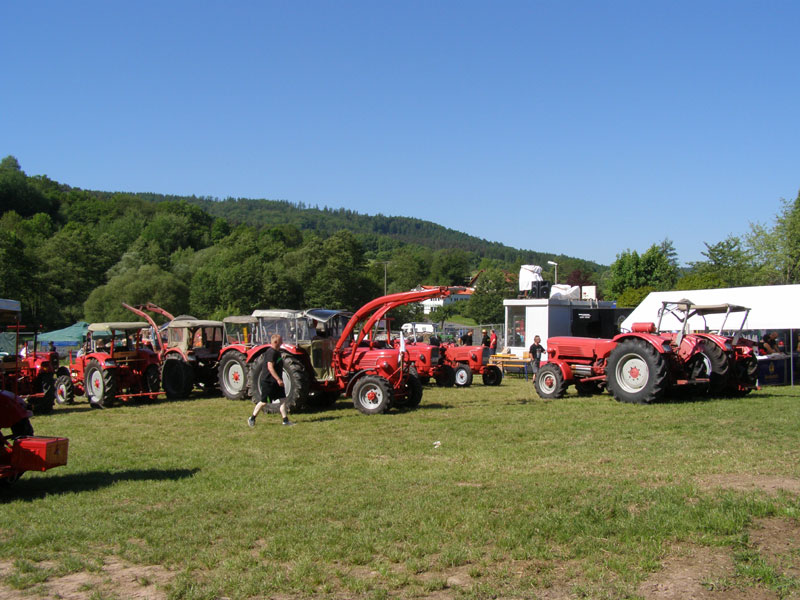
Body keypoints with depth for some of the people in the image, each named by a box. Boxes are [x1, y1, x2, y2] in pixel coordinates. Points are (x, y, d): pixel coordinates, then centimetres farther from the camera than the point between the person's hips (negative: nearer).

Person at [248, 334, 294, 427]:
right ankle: (252, 418, 14)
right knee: (264, 402, 0)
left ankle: (285, 420, 5)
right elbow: (270, 367, -26)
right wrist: (278, 379, -29)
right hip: (269, 381, -9)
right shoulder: (271, 352, -19)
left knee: (283, 399, 3)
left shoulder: (277, 352, 11)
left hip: (277, 381, 9)